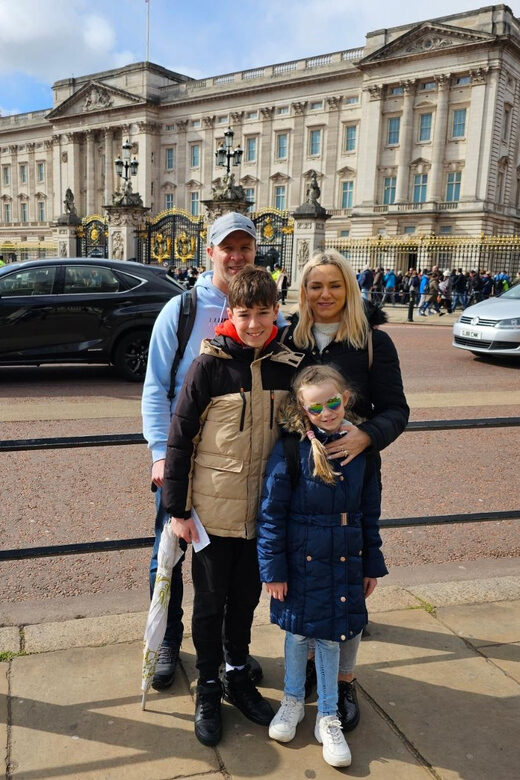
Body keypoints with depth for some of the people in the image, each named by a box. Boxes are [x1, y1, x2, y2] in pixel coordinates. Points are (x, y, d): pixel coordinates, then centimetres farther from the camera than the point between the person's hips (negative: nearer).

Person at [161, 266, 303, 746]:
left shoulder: (288, 365, -2)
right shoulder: (210, 364, -13)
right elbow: (180, 437, -10)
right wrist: (177, 508, -10)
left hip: (263, 510, 3)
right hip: (213, 509, -3)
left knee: (246, 598, 19)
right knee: (210, 602, 13)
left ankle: (238, 674, 40)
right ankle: (208, 688, 32)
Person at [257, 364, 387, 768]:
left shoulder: (362, 448, -4)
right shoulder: (289, 451, -15)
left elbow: (370, 512, 5)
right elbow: (271, 514, -10)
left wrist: (372, 564, 8)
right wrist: (273, 568, -10)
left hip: (343, 563, 2)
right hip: (300, 562, -2)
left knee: (330, 636, 12)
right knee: (297, 631, 15)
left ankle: (328, 717, 32)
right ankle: (293, 701, 40)